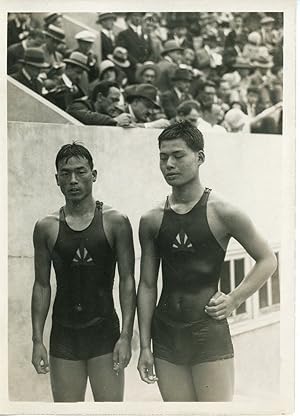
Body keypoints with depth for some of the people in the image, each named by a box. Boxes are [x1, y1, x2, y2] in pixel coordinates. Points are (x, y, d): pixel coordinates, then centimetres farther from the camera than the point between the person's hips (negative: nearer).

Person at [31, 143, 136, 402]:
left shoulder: (115, 222, -3)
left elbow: (127, 280, -4)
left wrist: (126, 336, -11)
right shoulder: (46, 227, 3)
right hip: (64, 334, 2)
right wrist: (37, 340, 1)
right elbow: (42, 285, 6)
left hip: (105, 332, -2)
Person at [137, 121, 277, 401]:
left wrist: (234, 300, -6)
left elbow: (267, 260, 3)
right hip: (166, 334, 4)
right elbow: (147, 285, 8)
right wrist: (145, 346, 6)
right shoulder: (151, 220, 3)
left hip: (210, 334, -3)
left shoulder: (222, 213, -7)